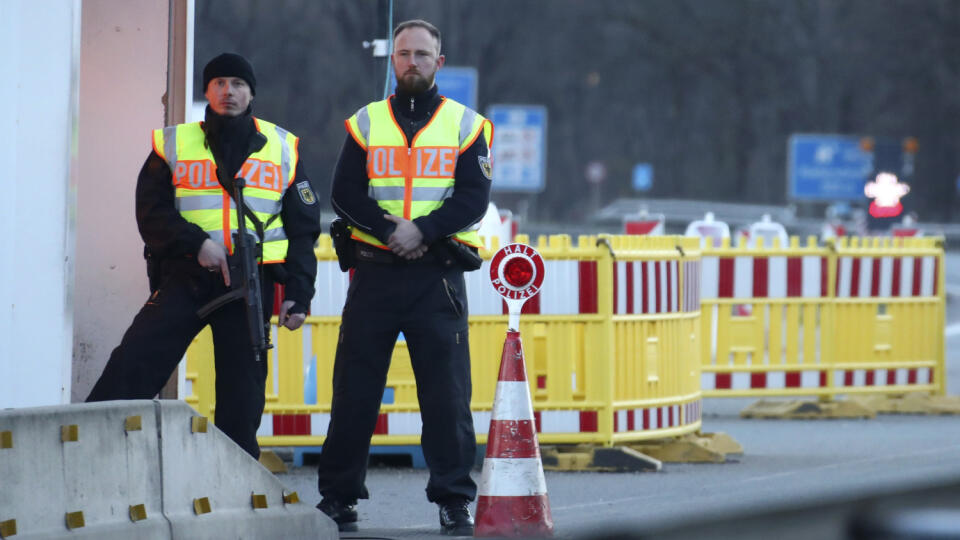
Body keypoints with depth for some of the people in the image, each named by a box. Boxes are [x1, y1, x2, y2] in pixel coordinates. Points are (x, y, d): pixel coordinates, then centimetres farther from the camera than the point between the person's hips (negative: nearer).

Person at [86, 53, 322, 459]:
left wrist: (298, 293, 1)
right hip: (186, 277, -1)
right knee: (131, 367, -14)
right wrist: (196, 243, -15)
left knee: (242, 390, 2)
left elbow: (303, 228, 12)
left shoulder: (282, 148, 13)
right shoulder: (174, 144, 10)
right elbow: (151, 213, 2)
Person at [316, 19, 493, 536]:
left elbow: (473, 198, -3)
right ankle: (338, 497, 9)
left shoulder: (466, 125, 6)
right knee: (354, 390, 2)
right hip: (374, 273, 1)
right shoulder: (365, 124, 9)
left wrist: (422, 230, -17)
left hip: (438, 275, -1)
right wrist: (389, 231, -15)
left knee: (447, 392, -3)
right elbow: (345, 194, 0)